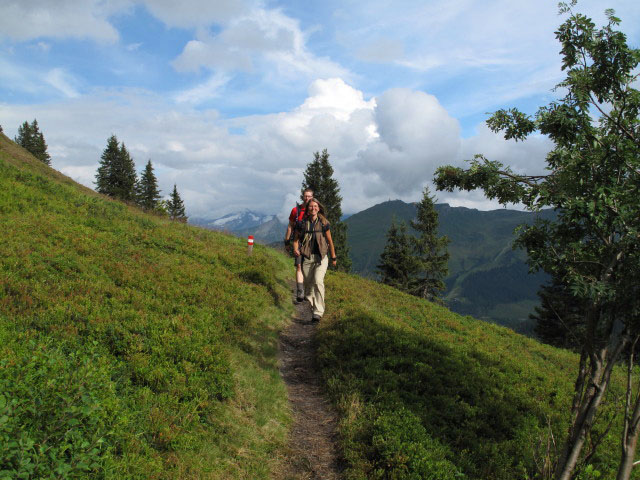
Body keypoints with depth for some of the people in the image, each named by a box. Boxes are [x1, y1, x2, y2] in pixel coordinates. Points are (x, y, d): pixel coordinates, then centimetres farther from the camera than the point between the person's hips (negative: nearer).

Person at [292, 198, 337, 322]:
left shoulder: (324, 223, 1)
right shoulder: (302, 223, 3)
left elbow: (330, 241, 9)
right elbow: (296, 238, 14)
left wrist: (333, 257, 15)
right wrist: (295, 249, -7)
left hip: (321, 257, -2)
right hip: (307, 257, 2)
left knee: (318, 281, -20)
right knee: (308, 282, 9)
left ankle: (318, 312, -18)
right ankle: (310, 301, 38)